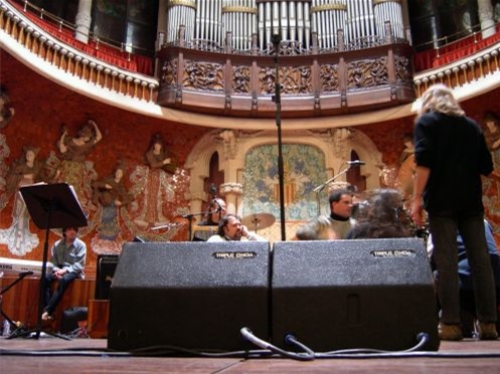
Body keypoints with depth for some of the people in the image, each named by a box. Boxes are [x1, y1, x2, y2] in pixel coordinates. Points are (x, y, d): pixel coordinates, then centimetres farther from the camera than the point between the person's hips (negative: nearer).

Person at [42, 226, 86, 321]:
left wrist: (65, 270, -22)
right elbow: (52, 262, 6)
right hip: (58, 270, 4)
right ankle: (46, 309, -30)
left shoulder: (81, 245, -2)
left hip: (73, 271, -4)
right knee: (45, 278, -29)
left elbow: (79, 265, -9)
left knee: (64, 279, -38)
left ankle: (48, 310, -37)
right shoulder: (57, 244, 9)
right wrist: (56, 270, -15)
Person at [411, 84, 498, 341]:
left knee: (446, 261, -6)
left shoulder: (426, 122, 5)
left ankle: (451, 324, -6)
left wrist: (417, 198, -12)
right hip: (471, 200, 4)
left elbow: (424, 162, -11)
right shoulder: (471, 125, 19)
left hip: (441, 201, -4)